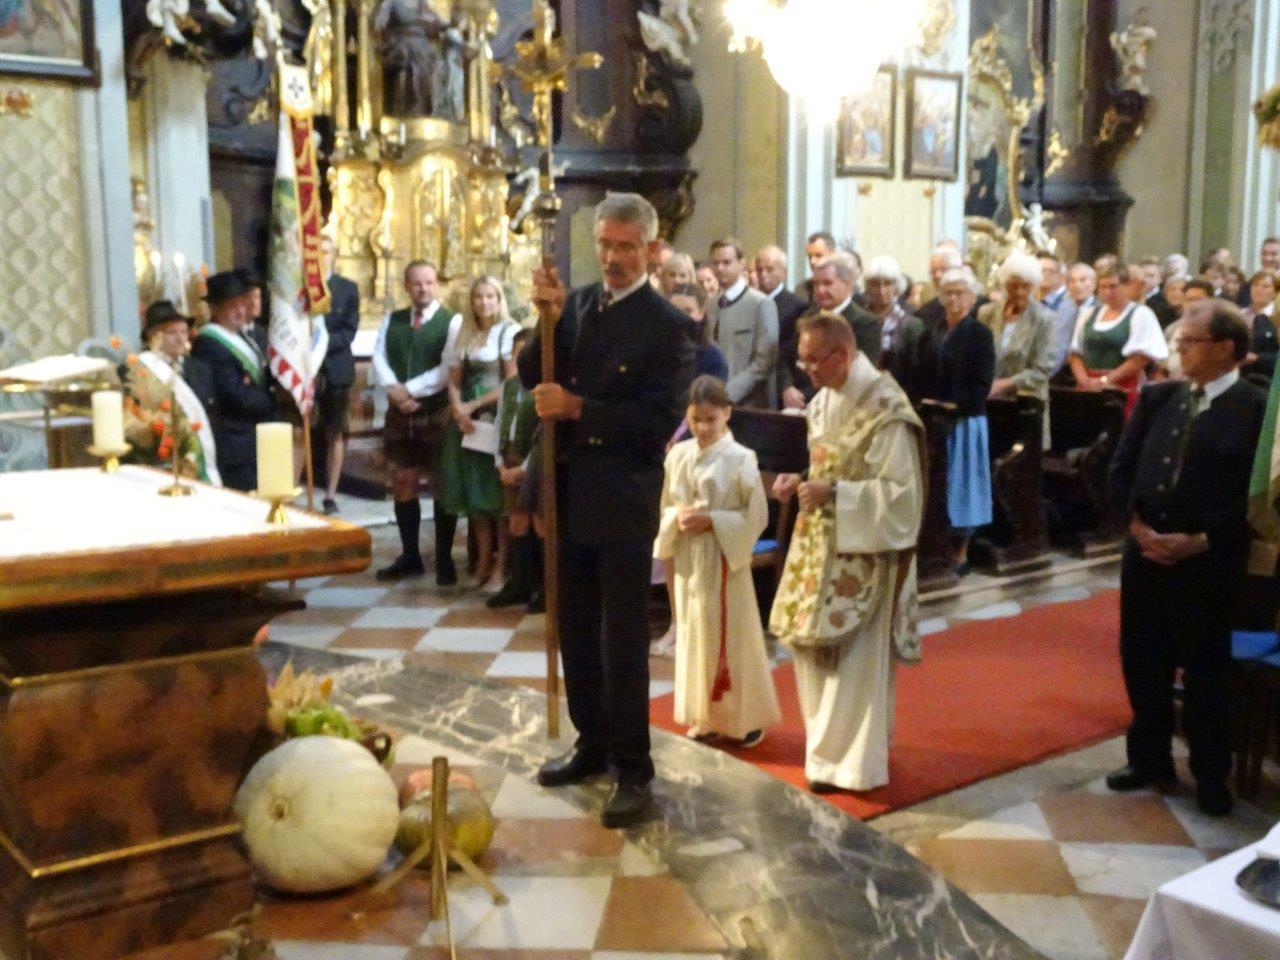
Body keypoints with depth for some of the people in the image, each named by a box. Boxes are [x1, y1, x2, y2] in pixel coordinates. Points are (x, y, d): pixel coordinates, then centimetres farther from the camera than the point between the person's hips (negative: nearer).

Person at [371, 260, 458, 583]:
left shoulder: (452, 322, -5)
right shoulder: (391, 321, 11)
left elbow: (448, 370, -15)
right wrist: (395, 390, -16)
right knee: (403, 486, 10)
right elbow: (379, 360, 1)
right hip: (399, 414, 5)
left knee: (443, 487, 3)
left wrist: (410, 389, -16)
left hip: (438, 414, -5)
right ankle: (410, 557, 20)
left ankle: (444, 560, 12)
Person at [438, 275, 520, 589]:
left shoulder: (509, 331, -4)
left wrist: (474, 405, -11)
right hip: (466, 421, 6)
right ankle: (483, 562, 13)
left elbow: (512, 382, -10)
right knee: (473, 493, 6)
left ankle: (501, 564, 2)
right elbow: (454, 380, 11)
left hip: (496, 420, -6)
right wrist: (458, 410, -8)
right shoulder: (463, 333, 14)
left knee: (498, 493, -4)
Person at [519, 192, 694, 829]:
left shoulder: (666, 325, -10)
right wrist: (547, 322, -13)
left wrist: (578, 409, -21)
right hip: (569, 494, 6)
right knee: (577, 632, 16)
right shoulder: (576, 304, 7)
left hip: (623, 502, -6)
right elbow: (531, 378, 3)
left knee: (623, 642, 0)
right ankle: (592, 744, 31)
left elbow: (660, 420, -16)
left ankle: (633, 771, 11)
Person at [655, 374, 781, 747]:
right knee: (695, 636, 12)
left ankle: (746, 718, 16)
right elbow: (666, 507, 12)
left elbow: (757, 516, -10)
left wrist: (712, 521, -18)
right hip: (688, 559, 5)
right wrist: (677, 518, -10)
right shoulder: (677, 456, 2)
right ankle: (705, 716, 25)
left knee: (732, 639, 2)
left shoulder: (740, 459, -11)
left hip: (725, 560, -5)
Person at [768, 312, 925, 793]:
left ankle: (847, 760, 10)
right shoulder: (824, 401, 8)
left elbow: (899, 491, -20)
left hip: (862, 552, -8)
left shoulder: (885, 409, -18)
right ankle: (830, 744, 28)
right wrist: (801, 482, -2)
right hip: (821, 546, 8)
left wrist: (831, 494, -24)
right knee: (814, 647, 12)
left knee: (852, 659, -1)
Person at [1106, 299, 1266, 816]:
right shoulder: (1158, 396, 7)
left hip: (1209, 562, -5)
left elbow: (1256, 494, -12)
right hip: (1145, 552, 5)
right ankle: (1149, 758, 31)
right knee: (1142, 661, 13)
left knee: (1205, 670, 7)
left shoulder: (1257, 408, -8)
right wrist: (1137, 523, -6)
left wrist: (1201, 541, -17)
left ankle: (1211, 775, 24)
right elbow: (1121, 468, 8)